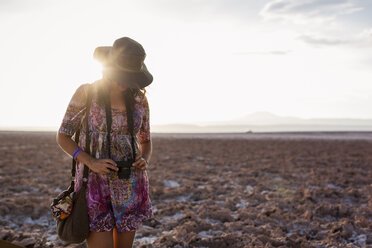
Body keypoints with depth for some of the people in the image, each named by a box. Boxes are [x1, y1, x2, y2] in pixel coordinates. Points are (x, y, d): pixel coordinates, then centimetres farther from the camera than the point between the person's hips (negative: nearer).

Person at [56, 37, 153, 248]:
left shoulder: (140, 99, 2)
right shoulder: (85, 93, -7)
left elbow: (147, 143, 12)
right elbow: (63, 137, -1)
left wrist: (144, 161, -13)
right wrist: (92, 163, -19)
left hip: (129, 187, 4)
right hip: (95, 185, -3)